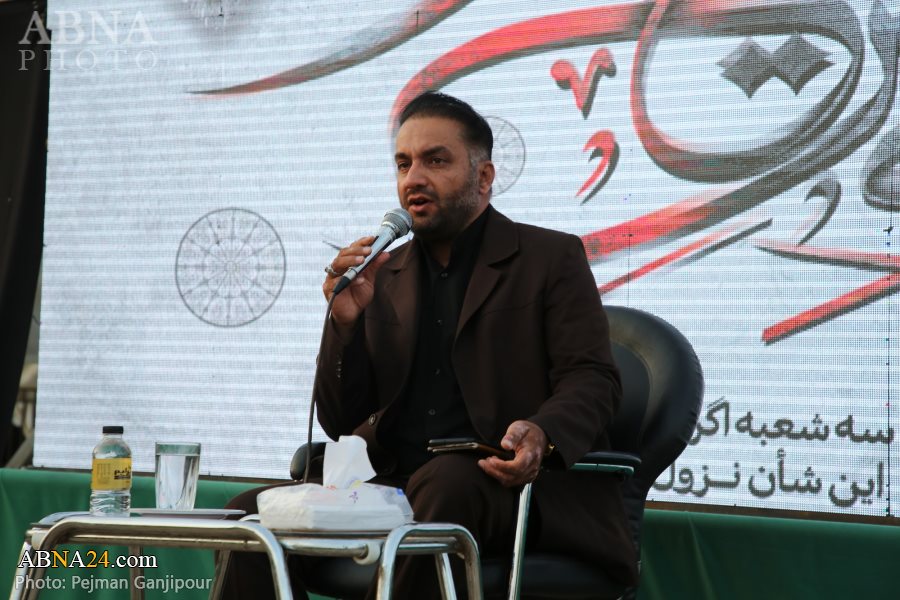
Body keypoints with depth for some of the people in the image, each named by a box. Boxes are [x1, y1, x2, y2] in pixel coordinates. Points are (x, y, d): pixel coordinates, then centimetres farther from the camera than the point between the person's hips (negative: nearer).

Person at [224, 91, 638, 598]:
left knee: (444, 482, -37)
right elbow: (339, 421, 14)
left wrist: (541, 436, -27)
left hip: (520, 490, -4)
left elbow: (593, 383, -4)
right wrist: (346, 319, -4)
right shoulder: (382, 276, 17)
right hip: (399, 493, 4)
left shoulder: (551, 259, 6)